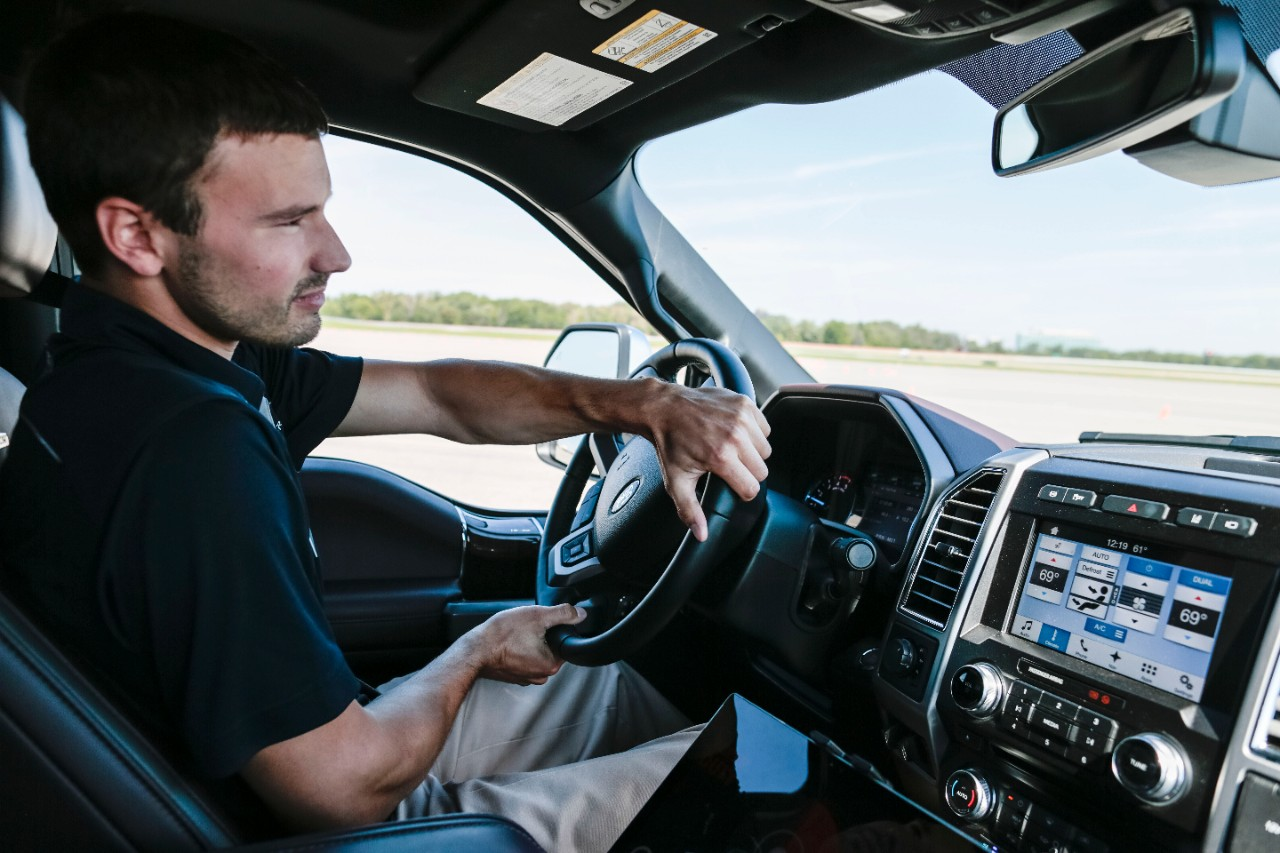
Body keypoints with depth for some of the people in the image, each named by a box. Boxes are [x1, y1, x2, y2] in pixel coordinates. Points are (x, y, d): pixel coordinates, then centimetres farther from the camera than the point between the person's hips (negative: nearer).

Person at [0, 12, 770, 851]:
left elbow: (438, 396, 0)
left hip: (336, 743, 8)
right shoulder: (187, 445, -36)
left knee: (619, 681, 21)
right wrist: (477, 653, -8)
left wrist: (645, 404, -12)